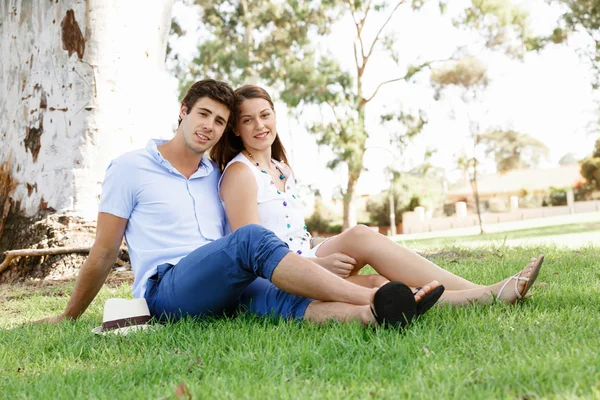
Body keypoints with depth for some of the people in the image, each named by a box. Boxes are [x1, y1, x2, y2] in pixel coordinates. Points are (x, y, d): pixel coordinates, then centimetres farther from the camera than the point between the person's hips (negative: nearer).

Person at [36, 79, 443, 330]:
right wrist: (69, 317, 14)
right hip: (167, 290, -5)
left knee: (286, 299, -30)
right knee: (252, 240, -33)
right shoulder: (130, 168, 5)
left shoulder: (216, 176, 21)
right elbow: (104, 253, 10)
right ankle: (373, 296, -40)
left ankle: (376, 313, -56)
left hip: (224, 291, 5)